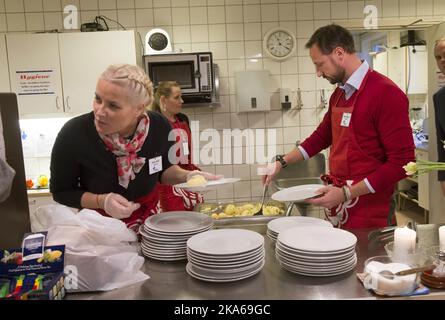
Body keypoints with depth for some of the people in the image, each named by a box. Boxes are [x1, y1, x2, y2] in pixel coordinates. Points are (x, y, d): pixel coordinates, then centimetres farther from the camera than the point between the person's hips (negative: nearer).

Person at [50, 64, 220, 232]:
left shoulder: (160, 127, -15)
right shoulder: (73, 134, -22)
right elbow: (61, 192, -7)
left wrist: (186, 176, -13)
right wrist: (101, 201, -23)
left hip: (149, 221, 2)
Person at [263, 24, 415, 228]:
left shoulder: (386, 93, -15)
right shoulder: (338, 94, 9)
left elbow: (402, 162, -18)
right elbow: (322, 135, 22)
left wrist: (346, 193, -20)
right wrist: (282, 162, 14)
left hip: (367, 210, -7)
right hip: (336, 199, 7)